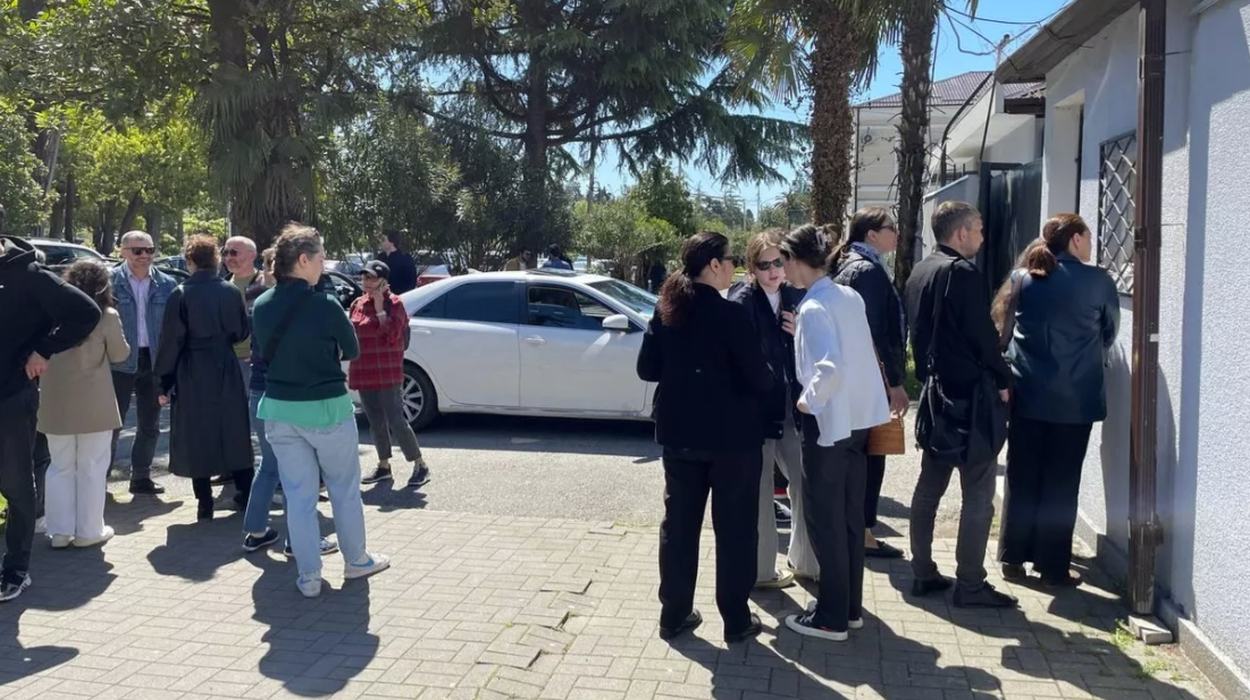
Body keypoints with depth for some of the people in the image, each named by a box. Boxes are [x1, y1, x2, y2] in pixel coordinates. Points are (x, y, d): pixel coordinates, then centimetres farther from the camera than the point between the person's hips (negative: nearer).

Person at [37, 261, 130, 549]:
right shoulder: (107, 317, -10)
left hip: (56, 401, 3)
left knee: (60, 466, 14)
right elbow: (120, 354, 1)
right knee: (92, 468, 7)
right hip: (93, 403, -3)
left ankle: (59, 531, 15)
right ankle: (88, 531, 12)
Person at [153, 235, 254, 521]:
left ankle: (205, 503, 7)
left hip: (192, 373, -3)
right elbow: (242, 332, 6)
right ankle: (245, 495, 19)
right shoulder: (231, 292, -1)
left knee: (197, 437, 5)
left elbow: (171, 340, -9)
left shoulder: (180, 295, -10)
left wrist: (164, 381, -3)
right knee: (234, 433, 14)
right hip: (227, 371, 3)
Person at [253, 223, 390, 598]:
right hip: (326, 408, -4)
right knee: (345, 488, 14)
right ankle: (356, 560, 28)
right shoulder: (325, 306, -17)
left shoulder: (262, 306, -2)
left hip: (280, 409, 4)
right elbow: (352, 351, -4)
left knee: (298, 495, 11)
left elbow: (264, 352, 9)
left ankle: (309, 576, 15)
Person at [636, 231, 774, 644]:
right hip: (732, 435, -5)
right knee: (734, 527, 7)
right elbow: (758, 377, -14)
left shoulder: (666, 311, 1)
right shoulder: (730, 314, -16)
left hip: (679, 433, 5)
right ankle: (736, 620, 15)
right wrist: (767, 384, 8)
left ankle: (674, 614, 20)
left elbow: (647, 369, 6)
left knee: (679, 523, 13)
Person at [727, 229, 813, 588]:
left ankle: (805, 560, 31)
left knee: (806, 482, 13)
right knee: (759, 489, 6)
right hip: (756, 406, -6)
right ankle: (759, 570, 20)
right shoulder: (742, 301, -11)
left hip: (792, 405, 6)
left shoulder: (795, 296, 6)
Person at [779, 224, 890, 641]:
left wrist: (809, 399, -14)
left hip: (828, 422, -8)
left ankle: (832, 618, 11)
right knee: (849, 517, 16)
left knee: (825, 521, 3)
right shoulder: (851, 297, 7)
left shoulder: (813, 309, -18)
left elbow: (830, 368, -30)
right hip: (858, 418, 8)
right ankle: (850, 607, 26)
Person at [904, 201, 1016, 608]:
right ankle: (969, 585, 2)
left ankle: (923, 573, 19)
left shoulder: (919, 273, 12)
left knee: (930, 484, 13)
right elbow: (982, 333, -16)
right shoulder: (962, 272, -15)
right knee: (978, 493, -2)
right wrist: (1002, 381, -5)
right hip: (969, 395, -9)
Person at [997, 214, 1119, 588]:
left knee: (1021, 478, 10)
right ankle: (1053, 566, 10)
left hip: (1026, 393, 3)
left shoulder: (1021, 278, 2)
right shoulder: (1097, 281, -6)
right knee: (1060, 482, 4)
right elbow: (1110, 332, 7)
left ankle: (1013, 558, 15)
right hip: (1074, 397, -3)